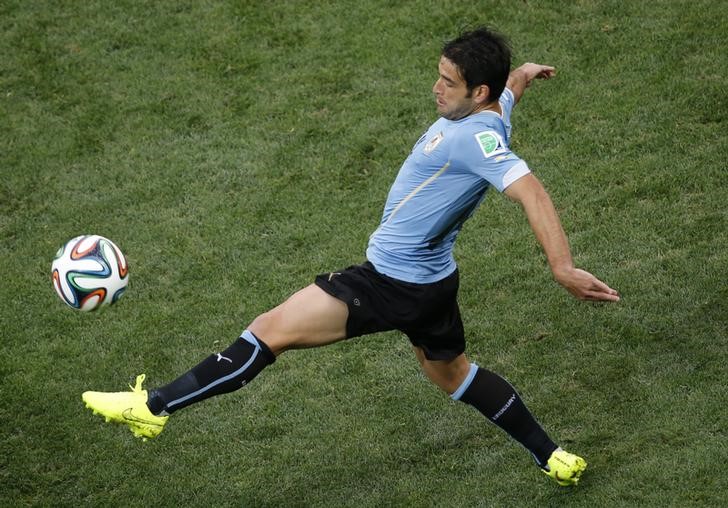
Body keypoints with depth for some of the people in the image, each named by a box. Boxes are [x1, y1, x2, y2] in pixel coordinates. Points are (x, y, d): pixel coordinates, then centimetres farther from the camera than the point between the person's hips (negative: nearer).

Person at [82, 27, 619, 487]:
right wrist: (523, 73, 49)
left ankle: (154, 407, -4)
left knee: (271, 329, -7)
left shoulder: (478, 137, -27)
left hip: (392, 284, -10)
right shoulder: (488, 108, 2)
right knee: (452, 373, 30)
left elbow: (531, 192, -37)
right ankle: (554, 459, 37)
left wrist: (563, 267, -42)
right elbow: (511, 85, 26)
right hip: (429, 278, 10)